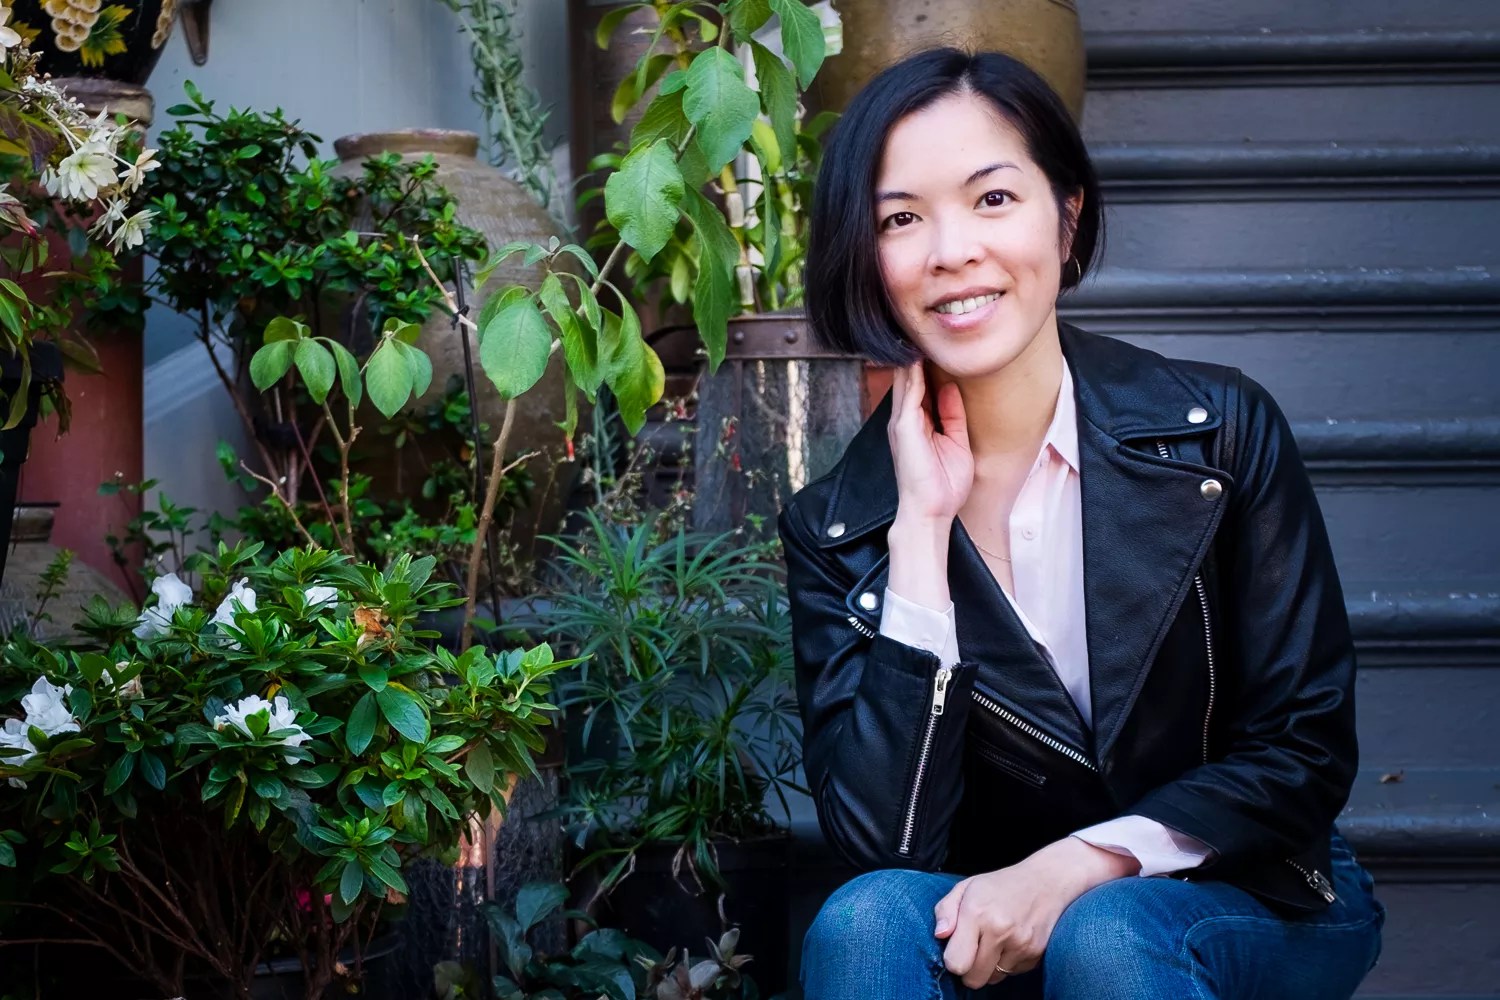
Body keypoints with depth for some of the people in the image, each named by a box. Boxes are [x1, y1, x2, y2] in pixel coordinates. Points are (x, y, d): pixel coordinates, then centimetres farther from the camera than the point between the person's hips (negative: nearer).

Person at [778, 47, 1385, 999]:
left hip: (1252, 899, -1)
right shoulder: (834, 526, -6)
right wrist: (921, 526, -19)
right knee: (868, 920, -29)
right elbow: (884, 841, -17)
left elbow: (1306, 751, -7)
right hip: (998, 922, 1)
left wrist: (1085, 863, -21)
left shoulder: (1219, 432, -10)